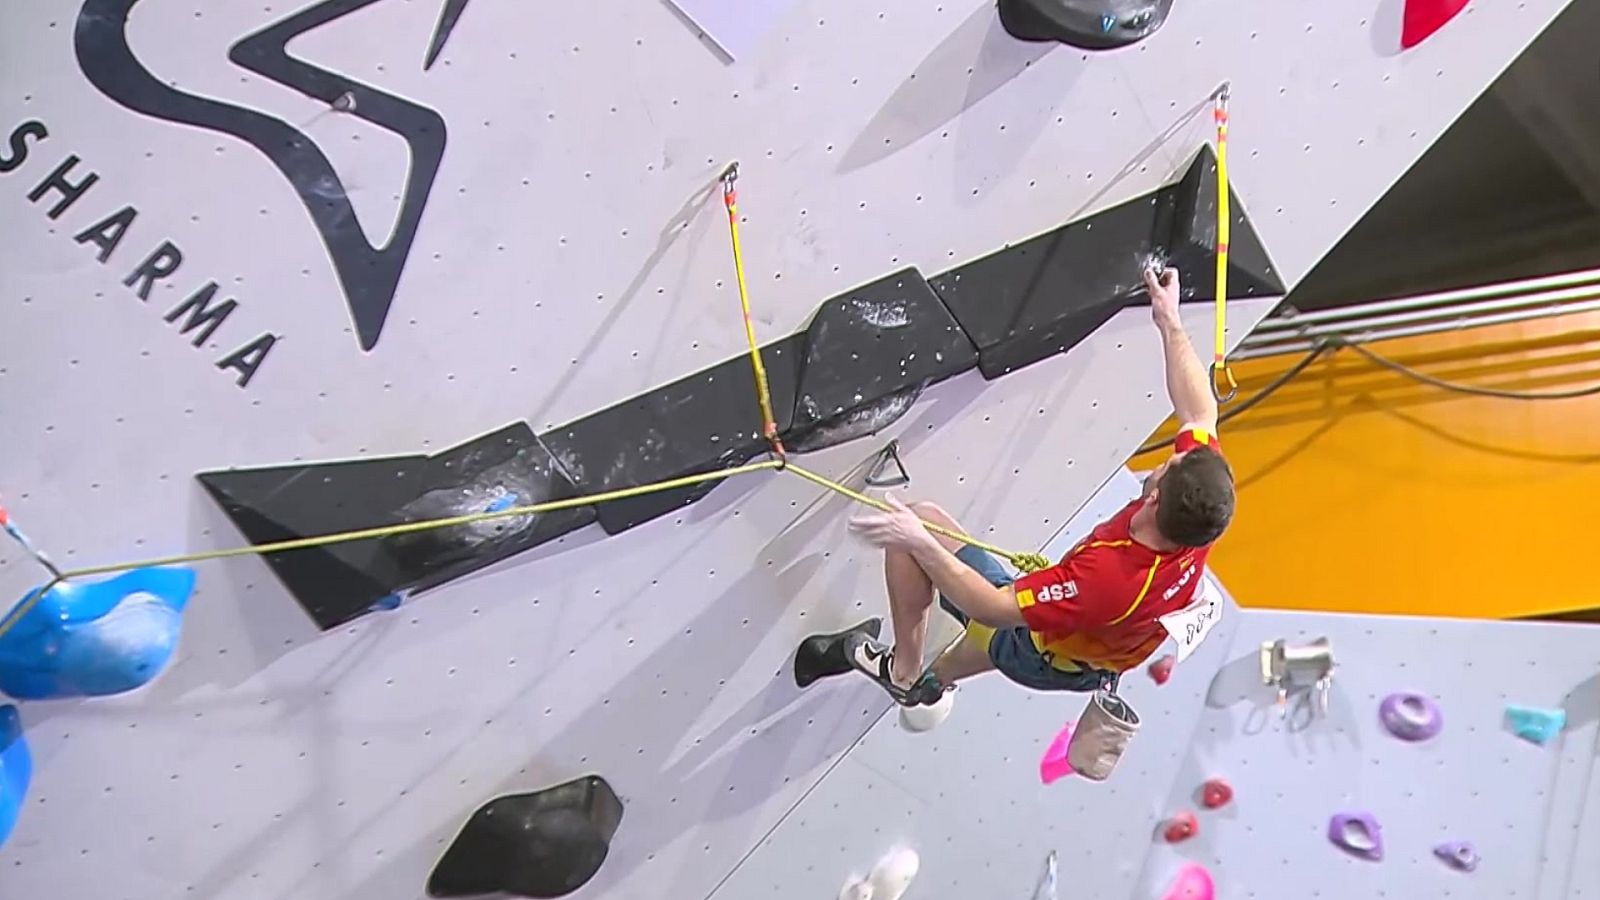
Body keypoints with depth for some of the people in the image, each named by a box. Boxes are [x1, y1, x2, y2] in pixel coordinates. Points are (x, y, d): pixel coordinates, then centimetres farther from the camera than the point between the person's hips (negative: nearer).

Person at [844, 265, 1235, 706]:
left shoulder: (1105, 575, -46)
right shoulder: (1202, 516, -27)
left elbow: (994, 609, -38)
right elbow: (1201, 413, -10)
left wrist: (919, 543, -38)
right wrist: (1170, 322, -4)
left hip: (1037, 656, -7)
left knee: (921, 520, -4)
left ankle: (904, 671, 13)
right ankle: (935, 681, 58)